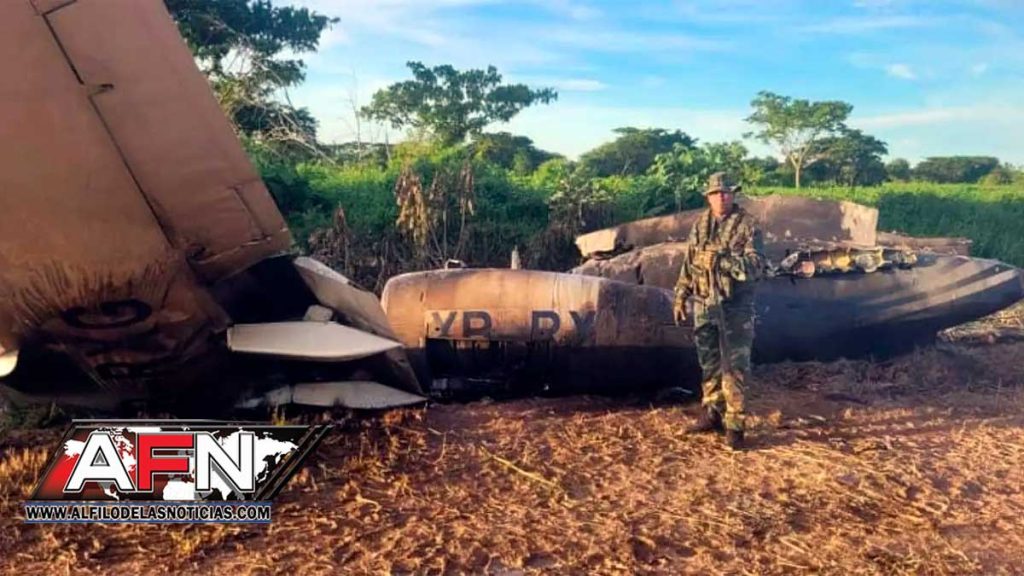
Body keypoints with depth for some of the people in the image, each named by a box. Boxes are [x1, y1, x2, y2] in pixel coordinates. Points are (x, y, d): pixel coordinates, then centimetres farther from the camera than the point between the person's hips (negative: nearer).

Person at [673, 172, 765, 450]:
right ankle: (711, 414, 27)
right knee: (709, 364, 14)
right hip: (704, 305, 5)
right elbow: (688, 263, 14)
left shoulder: (747, 225, -7)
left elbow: (756, 265, -16)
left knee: (734, 366, -3)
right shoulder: (700, 224, 8)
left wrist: (724, 261, -28)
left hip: (735, 307, -5)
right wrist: (680, 297, 12)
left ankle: (734, 425, 3)